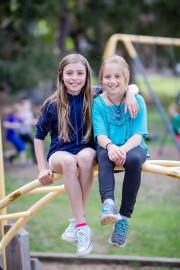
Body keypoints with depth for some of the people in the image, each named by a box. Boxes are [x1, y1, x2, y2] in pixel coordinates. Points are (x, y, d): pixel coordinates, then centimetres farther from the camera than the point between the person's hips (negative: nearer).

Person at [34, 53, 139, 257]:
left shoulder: (94, 97, 1)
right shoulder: (52, 104, 0)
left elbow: (131, 86, 7)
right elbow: (39, 135, 9)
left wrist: (130, 94, -17)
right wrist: (43, 168, 1)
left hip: (87, 150, 1)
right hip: (60, 152, 0)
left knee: (85, 157, -38)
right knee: (69, 161, -38)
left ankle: (77, 221, -26)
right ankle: (83, 227, -38)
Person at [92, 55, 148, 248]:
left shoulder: (137, 101, -1)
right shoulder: (98, 103, 1)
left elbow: (138, 135, -8)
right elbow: (100, 134, -9)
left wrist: (123, 149, -29)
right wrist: (110, 146, -33)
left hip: (132, 147, -1)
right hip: (109, 147, 1)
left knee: (134, 159, -36)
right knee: (104, 155, -35)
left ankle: (124, 217, -30)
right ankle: (108, 203, -54)